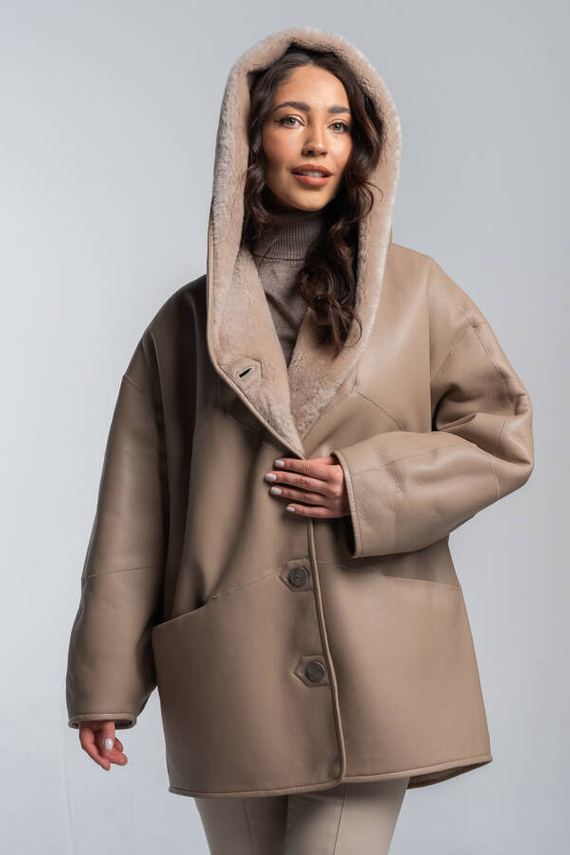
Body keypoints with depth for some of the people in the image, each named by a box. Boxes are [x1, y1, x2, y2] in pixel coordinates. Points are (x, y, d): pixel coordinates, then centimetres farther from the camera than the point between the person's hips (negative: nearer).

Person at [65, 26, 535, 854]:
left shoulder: (414, 290, 7)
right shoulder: (189, 321, 8)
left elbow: (501, 434, 7)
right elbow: (134, 507, 6)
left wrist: (367, 487, -8)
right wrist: (104, 683, 3)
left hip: (373, 663, -1)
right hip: (232, 675, 1)